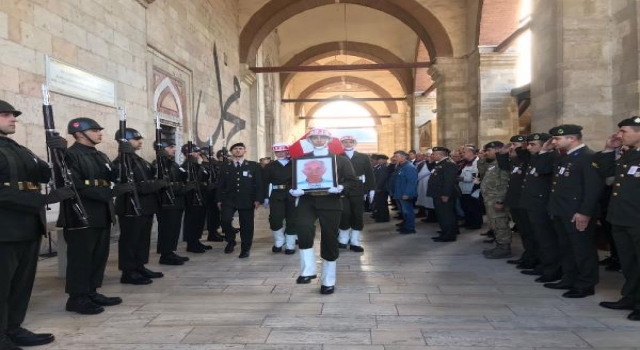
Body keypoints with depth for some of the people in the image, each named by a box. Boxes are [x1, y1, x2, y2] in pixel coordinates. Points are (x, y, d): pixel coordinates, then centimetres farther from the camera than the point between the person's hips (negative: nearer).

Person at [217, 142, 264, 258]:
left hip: (247, 201, -1)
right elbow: (221, 185, 10)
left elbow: (259, 184, 1)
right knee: (225, 220, -18)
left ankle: (245, 249, 17)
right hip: (229, 200, 1)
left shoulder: (254, 166, 5)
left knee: (246, 225, 1)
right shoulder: (224, 167, 11)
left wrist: (258, 199, -7)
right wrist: (219, 200, 2)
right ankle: (231, 241, 8)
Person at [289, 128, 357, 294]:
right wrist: (293, 190, -13)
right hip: (307, 201, 0)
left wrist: (340, 187, -20)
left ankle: (328, 281, 20)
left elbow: (352, 181, 1)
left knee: (329, 240, 3)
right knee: (303, 228, -29)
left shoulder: (340, 159, 6)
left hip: (330, 203, 0)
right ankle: (307, 270, -15)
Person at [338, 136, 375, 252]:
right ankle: (343, 240, 12)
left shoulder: (363, 157, 11)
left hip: (357, 191, 3)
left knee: (358, 216, 3)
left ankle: (354, 242, 13)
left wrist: (371, 189, 1)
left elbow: (369, 174, 8)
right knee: (344, 215, -7)